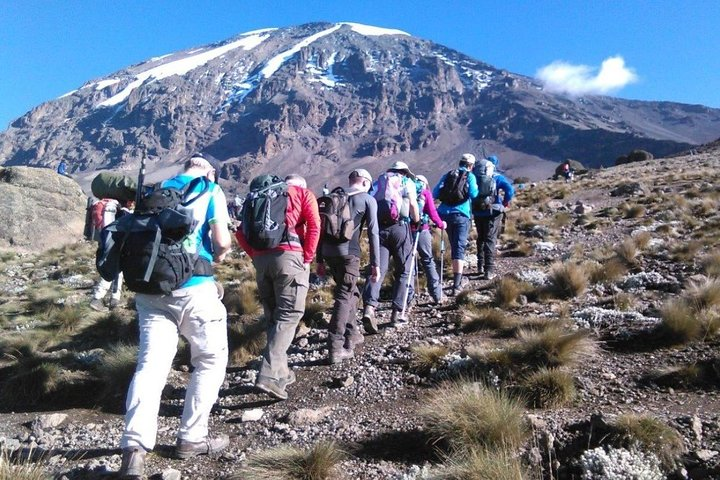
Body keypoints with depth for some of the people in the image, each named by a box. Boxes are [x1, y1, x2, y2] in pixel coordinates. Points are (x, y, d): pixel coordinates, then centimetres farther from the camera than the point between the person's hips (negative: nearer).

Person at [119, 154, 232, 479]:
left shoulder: (156, 190, 15)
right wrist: (218, 255, 11)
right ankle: (191, 438, 15)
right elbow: (222, 241, -10)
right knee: (211, 360, 10)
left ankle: (134, 446, -7)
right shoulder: (210, 189, -1)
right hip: (193, 288, -5)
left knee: (150, 364, 3)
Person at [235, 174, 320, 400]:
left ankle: (281, 372, 21)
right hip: (289, 255, -5)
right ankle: (269, 375, -15)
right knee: (289, 315, -4)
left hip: (262, 258, 5)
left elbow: (241, 232, 16)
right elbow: (314, 226, -4)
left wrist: (255, 255, 14)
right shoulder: (304, 193, 14)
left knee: (273, 316, 14)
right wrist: (307, 258, -1)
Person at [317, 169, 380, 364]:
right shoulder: (368, 200, 5)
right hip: (348, 252, -6)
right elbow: (373, 233, -2)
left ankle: (352, 334, 29)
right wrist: (375, 263, -1)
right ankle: (336, 348, -6)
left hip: (328, 252, 6)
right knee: (344, 297, -2)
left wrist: (320, 259, 19)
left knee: (351, 291, 22)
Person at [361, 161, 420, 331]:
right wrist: (417, 221, 12)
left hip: (379, 228, 3)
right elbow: (413, 205, -1)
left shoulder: (380, 180, 21)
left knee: (378, 269, 1)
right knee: (403, 271, 8)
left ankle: (369, 307, -18)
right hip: (400, 227, -2)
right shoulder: (408, 182, 13)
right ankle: (398, 312, 6)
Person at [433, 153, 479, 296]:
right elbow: (473, 194, -11)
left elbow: (435, 193, 4)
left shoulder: (447, 175, 14)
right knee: (459, 248, -6)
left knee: (454, 246, 19)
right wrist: (476, 188, 11)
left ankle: (459, 279, 32)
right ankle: (456, 285, -16)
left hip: (445, 214, 4)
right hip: (461, 215, -4)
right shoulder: (470, 176, 4)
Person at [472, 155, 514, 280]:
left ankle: (480, 266, 24)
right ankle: (489, 271, -7)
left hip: (477, 212, 3)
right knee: (490, 240, -2)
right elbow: (510, 190, -17)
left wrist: (473, 205, 11)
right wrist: (505, 204, -4)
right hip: (493, 212, -3)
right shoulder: (497, 177, -4)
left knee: (481, 238, 19)